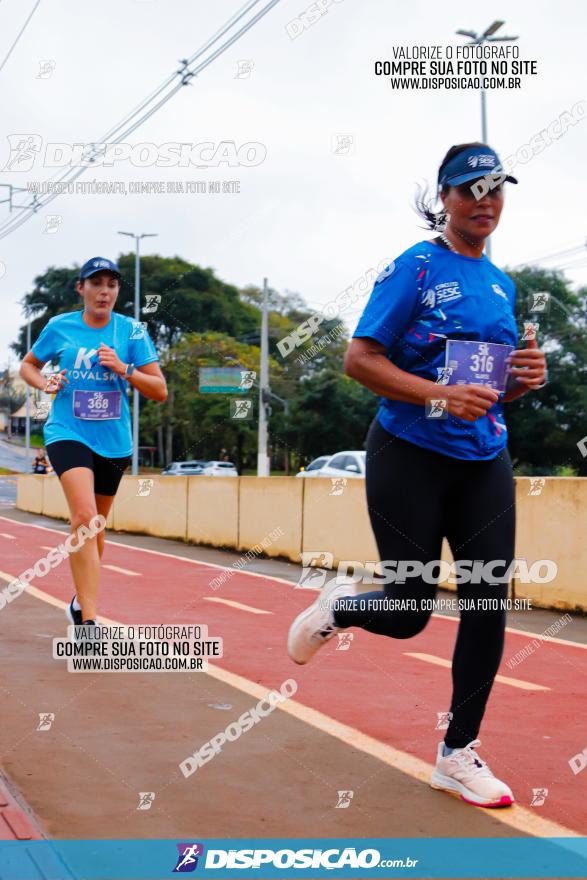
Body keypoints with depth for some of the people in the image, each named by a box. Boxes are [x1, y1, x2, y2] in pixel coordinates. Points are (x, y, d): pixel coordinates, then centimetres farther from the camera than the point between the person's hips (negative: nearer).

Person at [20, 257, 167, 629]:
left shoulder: (132, 330, -1)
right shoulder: (60, 327, 0)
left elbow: (160, 391, -2)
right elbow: (28, 365, 17)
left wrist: (123, 369, -17)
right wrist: (46, 384, -4)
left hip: (114, 441, 3)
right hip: (68, 433, -2)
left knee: (95, 528, 16)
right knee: (85, 518, -23)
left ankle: (81, 601, 40)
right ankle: (88, 623, -24)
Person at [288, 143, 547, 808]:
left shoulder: (501, 283, 12)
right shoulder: (415, 267, -8)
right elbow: (358, 360, -14)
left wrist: (525, 378, -3)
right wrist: (441, 396, -25)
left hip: (484, 464, 6)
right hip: (410, 459, -6)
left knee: (488, 604, -1)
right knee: (409, 612, -1)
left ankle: (458, 754, 13)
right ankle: (335, 608, 34)